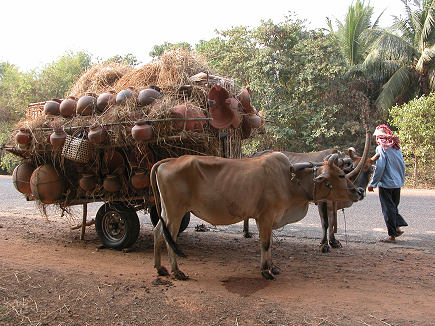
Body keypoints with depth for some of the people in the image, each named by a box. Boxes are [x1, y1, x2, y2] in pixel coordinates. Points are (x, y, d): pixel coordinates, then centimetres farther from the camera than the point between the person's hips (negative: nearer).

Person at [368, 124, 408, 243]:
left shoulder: (381, 148, -12)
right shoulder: (397, 147, 10)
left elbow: (379, 167, -17)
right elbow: (403, 166, 13)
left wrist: (372, 184, -10)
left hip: (386, 184, -7)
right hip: (397, 184, 7)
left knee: (388, 209, 0)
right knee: (393, 207, 20)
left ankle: (392, 235, 5)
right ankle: (397, 227, 13)